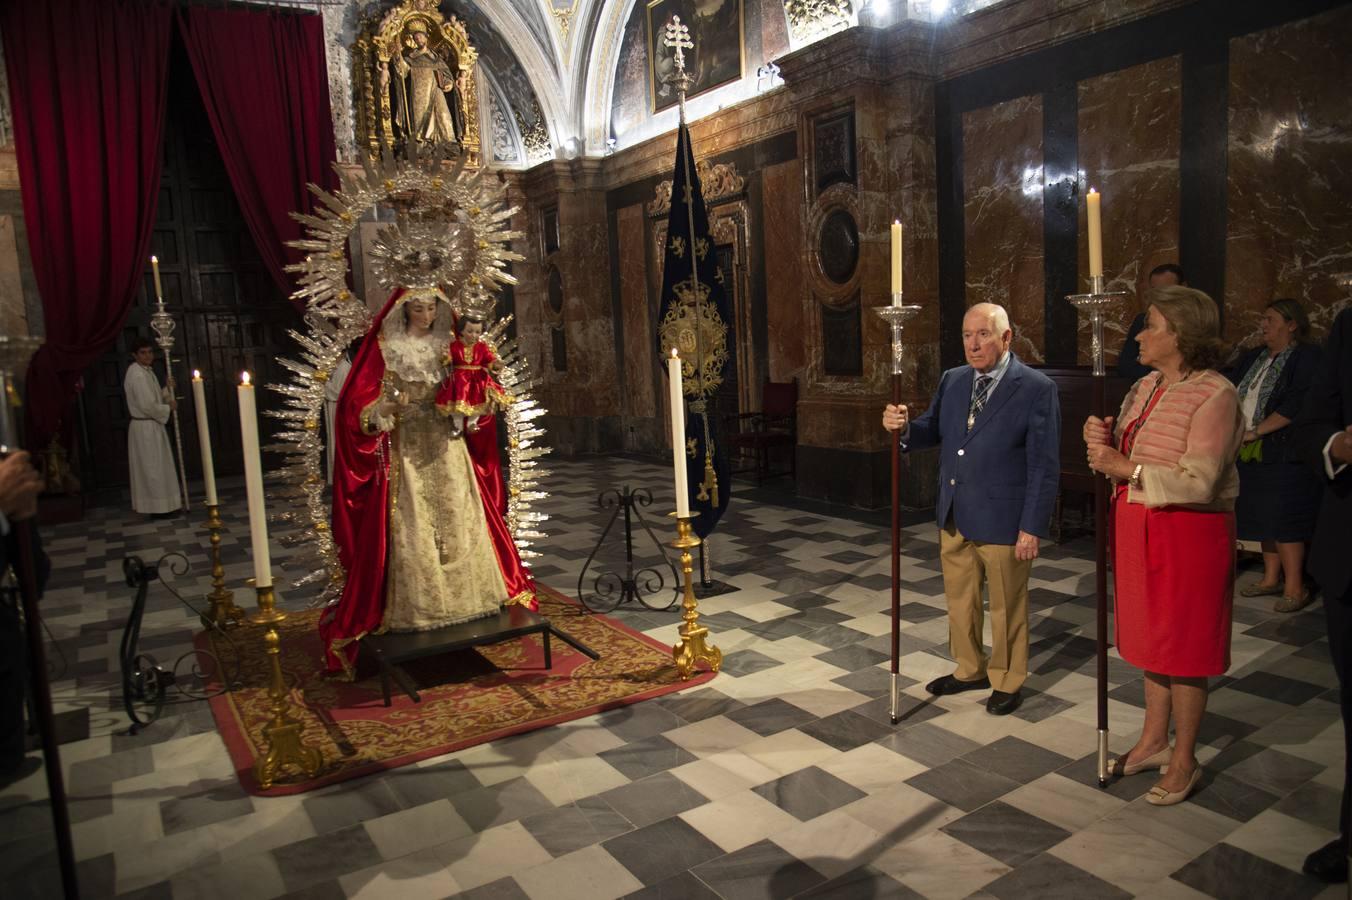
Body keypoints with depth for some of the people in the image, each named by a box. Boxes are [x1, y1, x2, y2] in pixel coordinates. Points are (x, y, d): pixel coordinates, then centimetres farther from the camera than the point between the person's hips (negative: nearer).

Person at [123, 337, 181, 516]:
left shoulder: (146, 371, 12)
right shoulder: (137, 374, -18)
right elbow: (147, 406, -23)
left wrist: (168, 389, 3)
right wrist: (169, 408, -10)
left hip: (152, 426, 10)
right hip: (145, 427, -10)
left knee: (156, 466, 15)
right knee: (152, 467, -3)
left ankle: (160, 505, 23)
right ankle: (157, 507, 4)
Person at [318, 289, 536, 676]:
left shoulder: (448, 348, 11)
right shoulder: (384, 349, 0)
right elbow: (360, 401, -4)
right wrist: (379, 410, -23)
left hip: (446, 449, 4)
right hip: (404, 450, -4)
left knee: (458, 523, 5)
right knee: (409, 531, -5)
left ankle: (466, 598, 17)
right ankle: (411, 609, 3)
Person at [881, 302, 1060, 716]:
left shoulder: (1036, 388, -12)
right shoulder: (952, 380, 5)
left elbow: (1044, 465, -12)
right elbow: (934, 431, 9)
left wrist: (1033, 527, -14)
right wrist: (904, 426, -14)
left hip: (1003, 521, -5)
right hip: (955, 517, 6)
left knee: (1006, 606, 12)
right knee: (959, 599, 18)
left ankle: (1007, 682, 31)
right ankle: (969, 670, 38)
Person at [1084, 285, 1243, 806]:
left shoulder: (1214, 395, -16)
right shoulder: (1145, 388, 9)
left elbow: (1199, 483, -24)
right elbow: (1120, 461, 10)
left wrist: (1130, 470, -21)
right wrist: (1102, 440, -9)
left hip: (1188, 535, -8)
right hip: (1137, 528, 8)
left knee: (1183, 649, 5)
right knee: (1151, 641, 17)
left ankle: (1184, 760, 21)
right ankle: (1153, 741, 33)